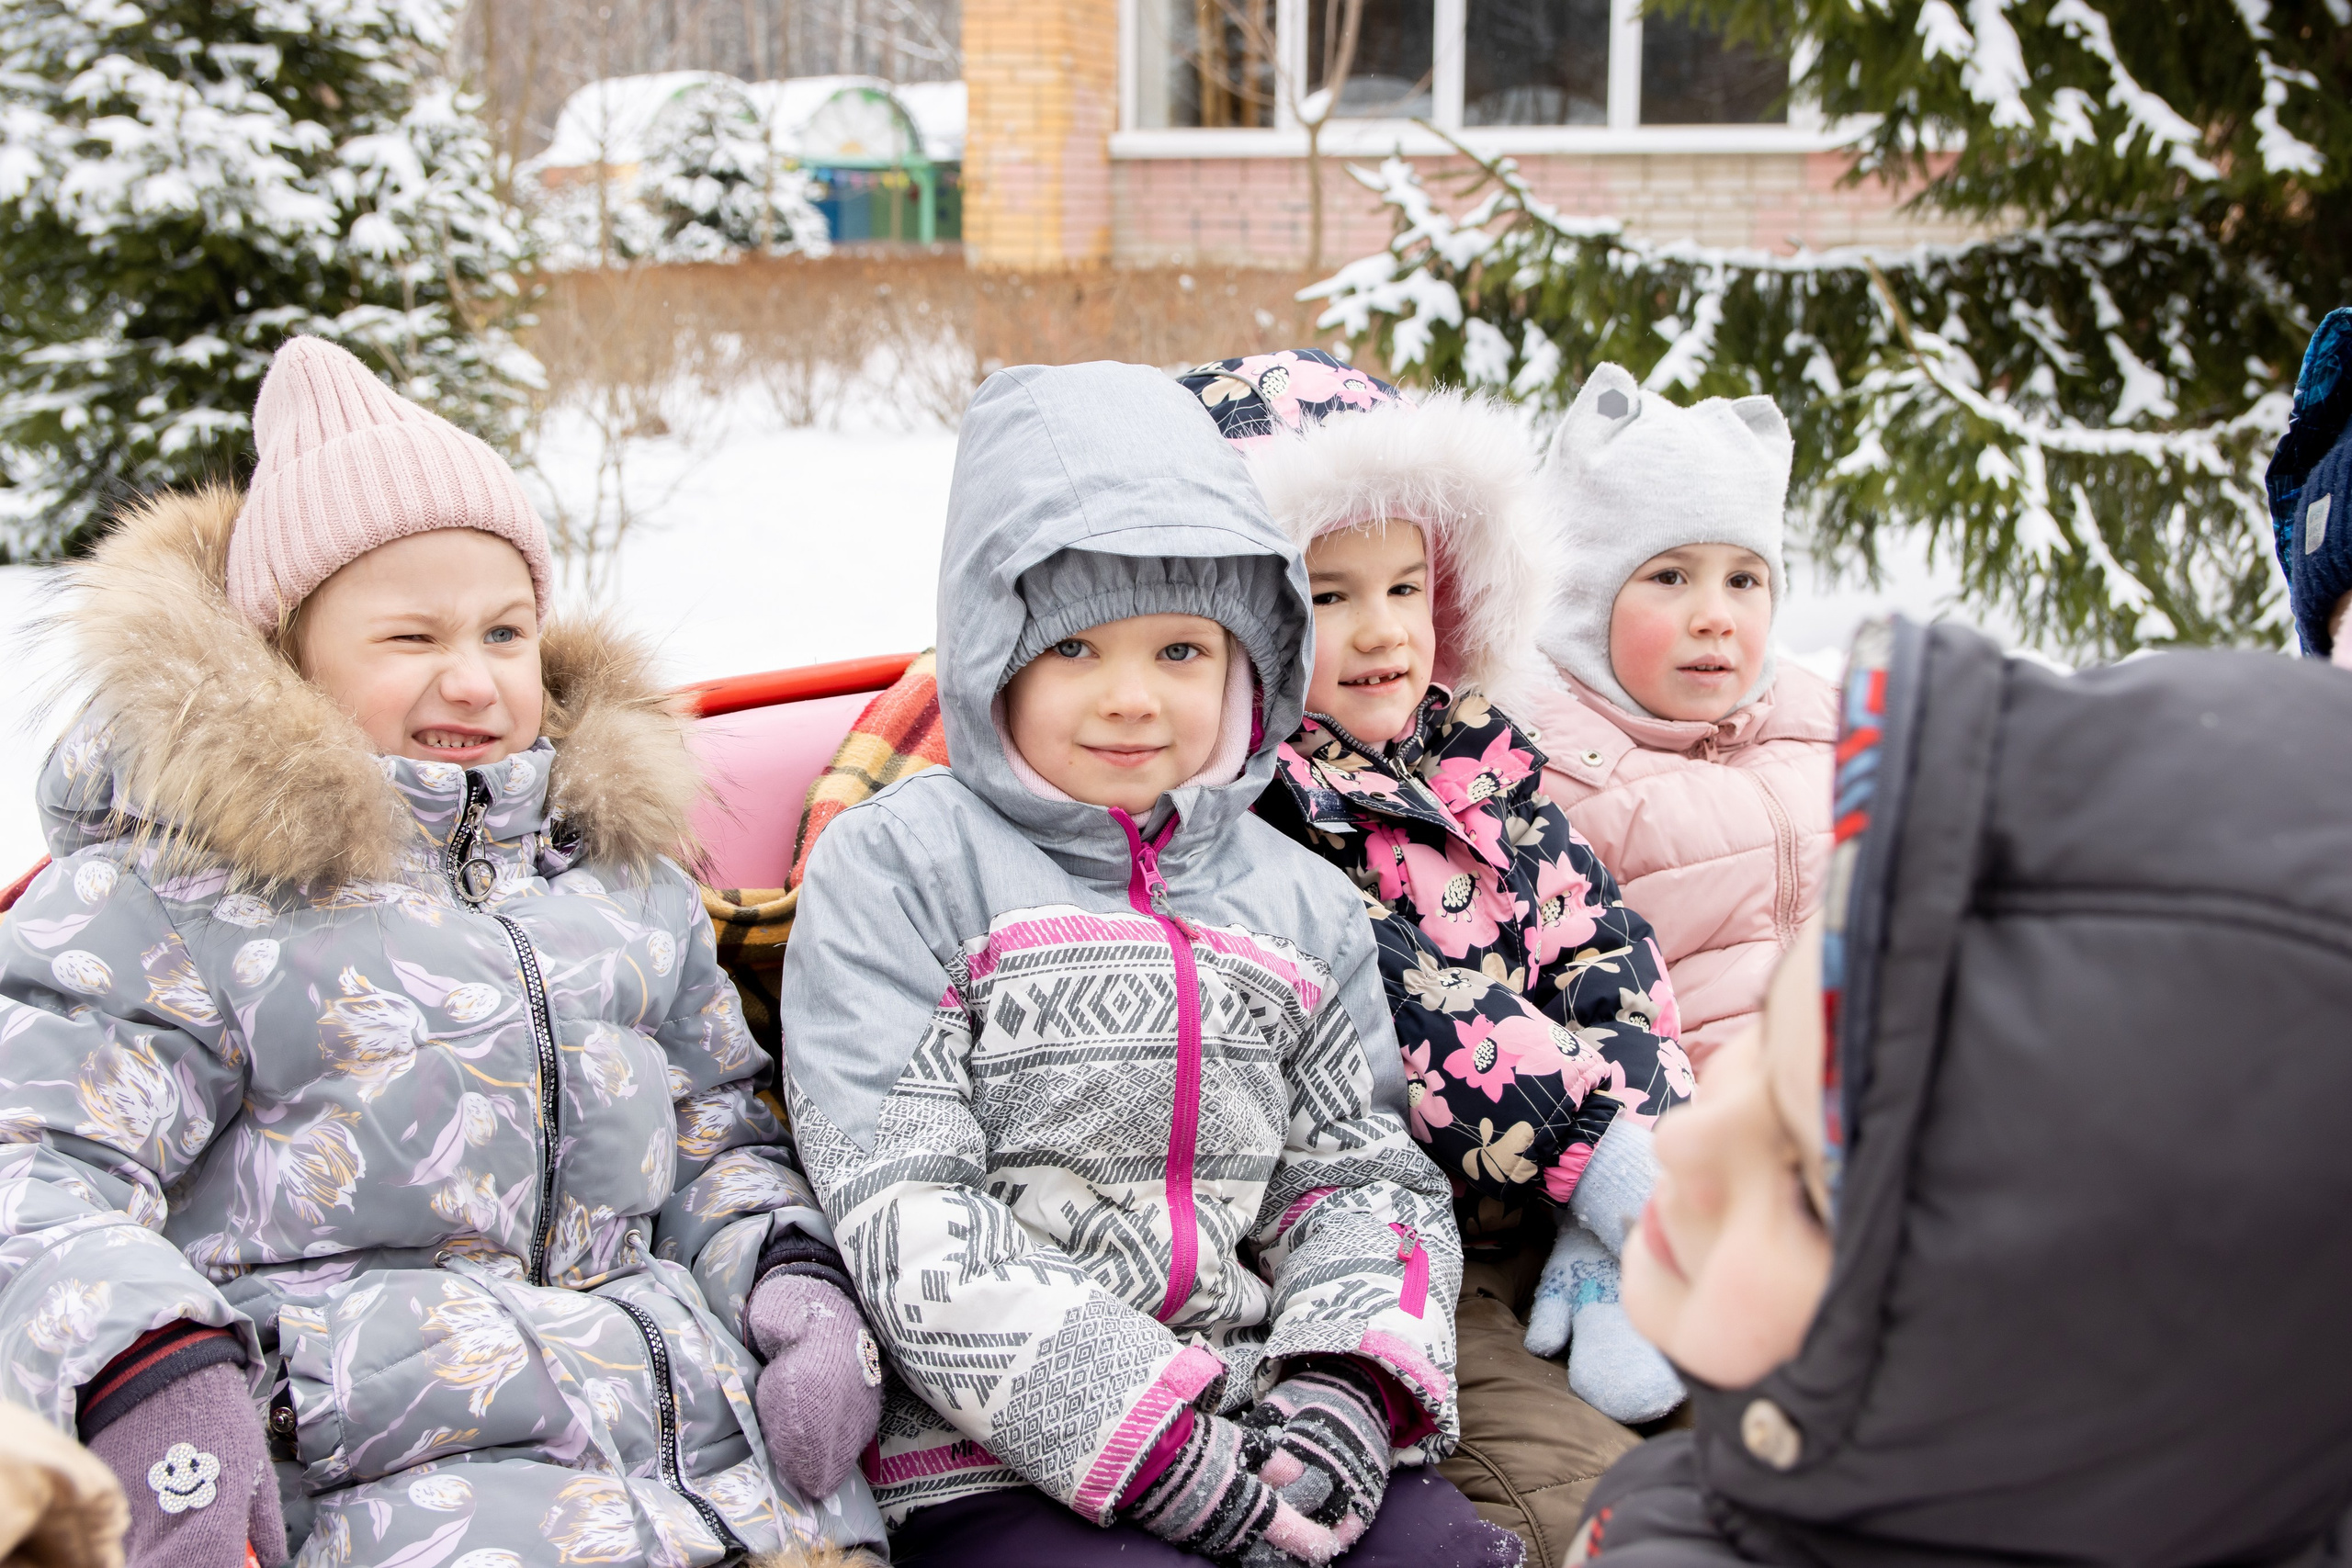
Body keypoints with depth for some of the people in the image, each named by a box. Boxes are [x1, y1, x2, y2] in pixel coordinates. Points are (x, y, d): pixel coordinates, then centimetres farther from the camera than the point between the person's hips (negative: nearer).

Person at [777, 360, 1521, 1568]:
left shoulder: (1299, 900, 17)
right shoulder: (896, 867, 0)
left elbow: (1361, 1172, 14)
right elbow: (904, 1217, -8)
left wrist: (1343, 1391, -8)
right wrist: (1156, 1448, -15)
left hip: (1266, 1441, 5)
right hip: (990, 1468, -4)